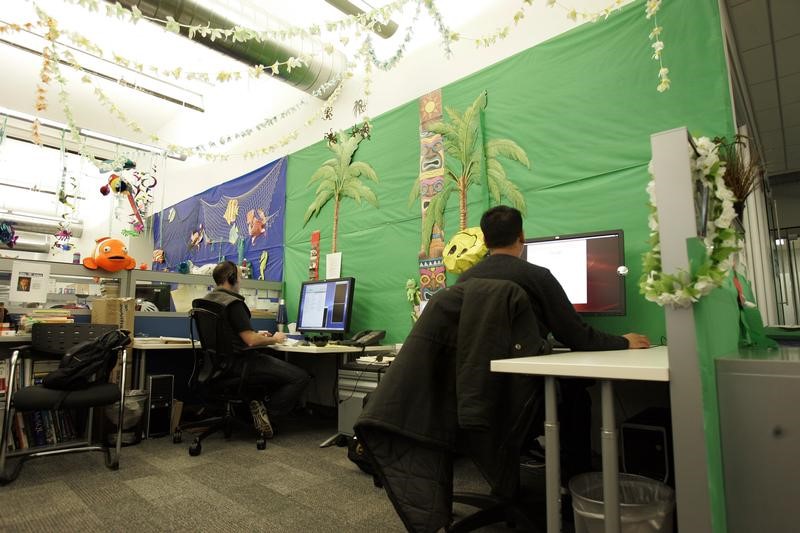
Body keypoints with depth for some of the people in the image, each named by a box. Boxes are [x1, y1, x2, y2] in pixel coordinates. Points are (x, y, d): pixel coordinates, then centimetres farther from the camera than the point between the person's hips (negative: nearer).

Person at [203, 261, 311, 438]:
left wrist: (255, 334, 20)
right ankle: (266, 411, -4)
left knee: (282, 365, 28)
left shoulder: (207, 300, 10)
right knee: (301, 376, -11)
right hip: (239, 364, -10)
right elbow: (251, 341, -24)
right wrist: (274, 339, -5)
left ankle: (260, 403, 14)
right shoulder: (232, 303, -20)